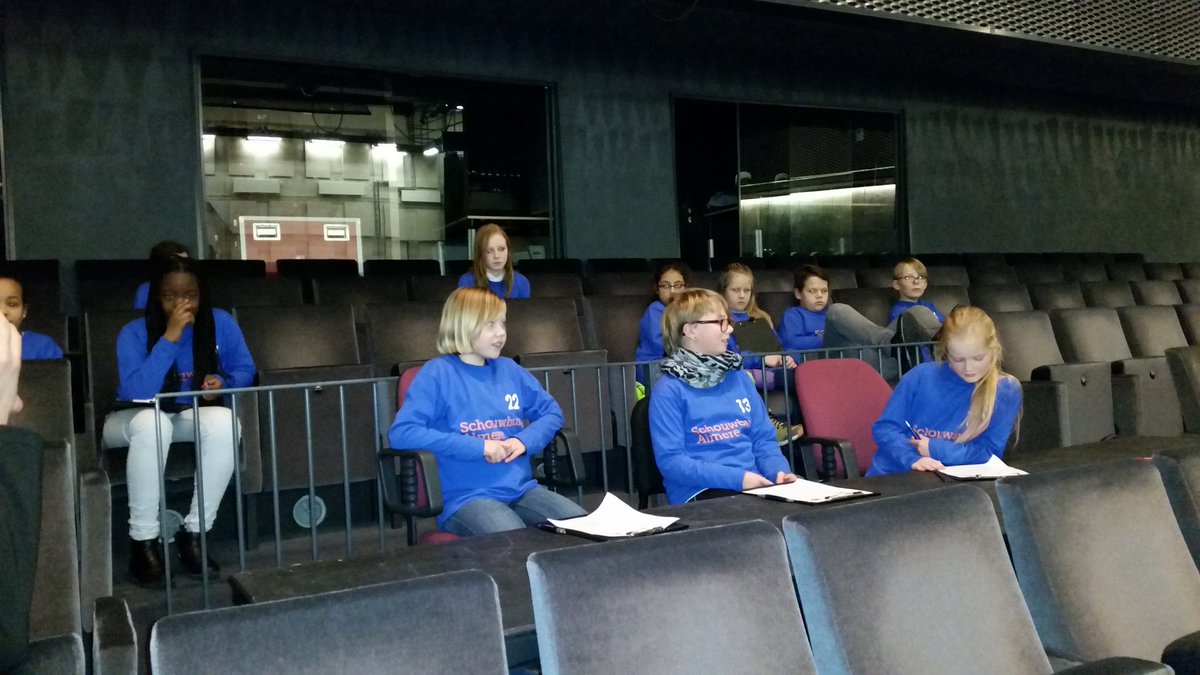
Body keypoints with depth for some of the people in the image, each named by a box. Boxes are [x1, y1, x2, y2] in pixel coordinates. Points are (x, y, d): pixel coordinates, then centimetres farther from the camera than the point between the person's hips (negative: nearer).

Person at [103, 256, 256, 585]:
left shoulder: (221, 323, -9)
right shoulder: (134, 333, -17)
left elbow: (245, 369, 1)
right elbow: (137, 393, -30)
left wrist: (223, 383, -23)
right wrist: (170, 337, -35)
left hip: (191, 417, 3)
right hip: (134, 420, -2)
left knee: (224, 420, -33)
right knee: (152, 423, -39)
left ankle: (193, 534, -20)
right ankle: (143, 542, -26)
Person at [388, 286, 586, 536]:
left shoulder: (509, 369, 14)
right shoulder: (437, 373, -4)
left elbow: (552, 412, 20)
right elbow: (401, 433, -14)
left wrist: (524, 441, -3)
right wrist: (478, 446, -17)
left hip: (522, 489, 6)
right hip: (465, 497, -6)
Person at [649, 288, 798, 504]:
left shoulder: (739, 378, 15)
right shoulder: (669, 390, -5)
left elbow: (763, 438, 16)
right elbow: (670, 460, -12)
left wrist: (779, 471, -6)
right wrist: (737, 477, -19)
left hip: (755, 484, 7)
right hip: (701, 492, -6)